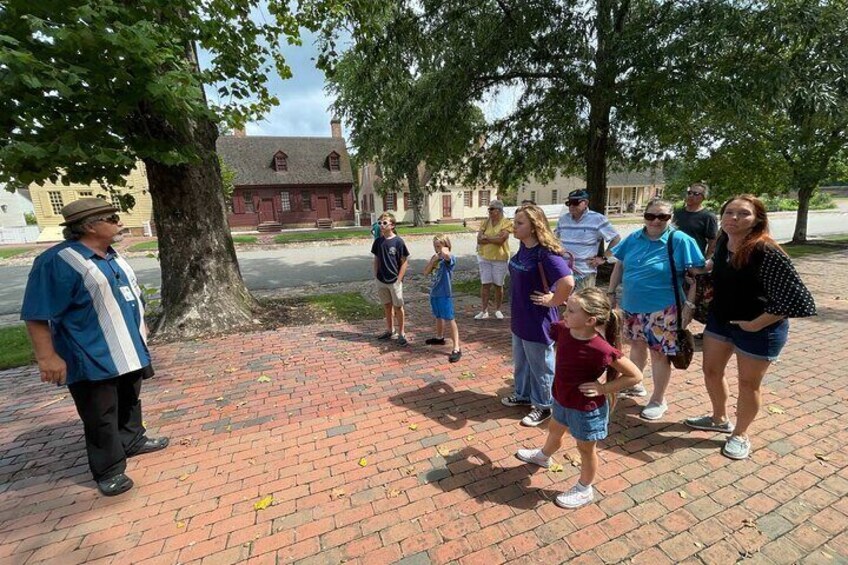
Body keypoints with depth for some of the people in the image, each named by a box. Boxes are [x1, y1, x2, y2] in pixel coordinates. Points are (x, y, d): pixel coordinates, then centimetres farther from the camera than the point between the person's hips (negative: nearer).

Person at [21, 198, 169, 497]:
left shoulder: (112, 256, 7)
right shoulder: (57, 262, -19)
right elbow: (37, 315, -19)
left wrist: (140, 326, 22)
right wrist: (47, 357, -21)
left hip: (127, 350, 8)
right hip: (92, 360, -8)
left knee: (130, 401, 23)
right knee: (101, 417, 6)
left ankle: (132, 440, 42)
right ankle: (109, 470, 22)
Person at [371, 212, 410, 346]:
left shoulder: (398, 241, -11)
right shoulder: (378, 241, 2)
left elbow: (405, 262, -9)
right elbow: (376, 260, 10)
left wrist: (399, 279, -12)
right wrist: (376, 276, 4)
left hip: (395, 281, -4)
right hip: (381, 281, 4)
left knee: (398, 307, 6)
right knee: (387, 306, 16)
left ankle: (401, 334, 18)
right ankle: (390, 330, 32)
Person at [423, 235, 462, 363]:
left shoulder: (450, 258, -15)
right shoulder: (435, 257, 7)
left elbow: (445, 254, -40)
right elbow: (426, 272, 4)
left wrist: (444, 250, -18)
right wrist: (432, 260, -9)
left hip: (445, 294, -8)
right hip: (434, 293, 8)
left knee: (450, 320, -6)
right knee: (438, 317, 25)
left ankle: (457, 348, -3)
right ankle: (439, 337, 46)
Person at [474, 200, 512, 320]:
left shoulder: (507, 223, -7)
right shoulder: (485, 222, 5)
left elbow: (501, 240, -20)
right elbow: (479, 239, -5)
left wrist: (486, 237, -9)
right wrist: (494, 238, -14)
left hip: (500, 258, -3)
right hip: (485, 257, 3)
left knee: (498, 285, 8)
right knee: (485, 284, 3)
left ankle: (498, 310, 24)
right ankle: (484, 310, 11)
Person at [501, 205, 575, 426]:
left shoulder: (546, 253, -24)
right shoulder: (523, 247, 1)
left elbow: (568, 282, -36)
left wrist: (553, 301, -20)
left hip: (538, 321, -8)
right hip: (520, 318, 9)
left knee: (540, 366, 11)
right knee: (520, 361, 24)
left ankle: (543, 406, 31)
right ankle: (523, 395, 45)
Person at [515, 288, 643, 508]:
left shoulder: (601, 349, -34)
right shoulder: (563, 330, -16)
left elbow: (635, 375, -22)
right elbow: (546, 328, 8)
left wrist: (603, 388, -23)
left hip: (587, 409, -6)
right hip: (562, 400, 7)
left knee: (585, 449, 19)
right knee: (554, 430, 33)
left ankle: (584, 490, 46)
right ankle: (543, 456, 64)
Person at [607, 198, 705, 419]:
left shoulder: (680, 240, -11)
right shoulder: (633, 238, 2)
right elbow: (619, 266, 10)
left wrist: (690, 304, -16)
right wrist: (611, 293, 7)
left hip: (662, 310, -5)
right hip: (632, 305, 5)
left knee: (659, 353, 5)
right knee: (636, 344, 21)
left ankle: (658, 401, 23)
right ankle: (634, 383, 42)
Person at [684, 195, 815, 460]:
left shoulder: (766, 252, -25)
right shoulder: (723, 242, -4)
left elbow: (794, 296, -26)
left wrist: (757, 324, -21)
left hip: (759, 328, -6)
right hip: (720, 319, 7)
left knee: (748, 383, 11)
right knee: (711, 371, 16)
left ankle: (740, 434, 32)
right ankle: (719, 419, 40)